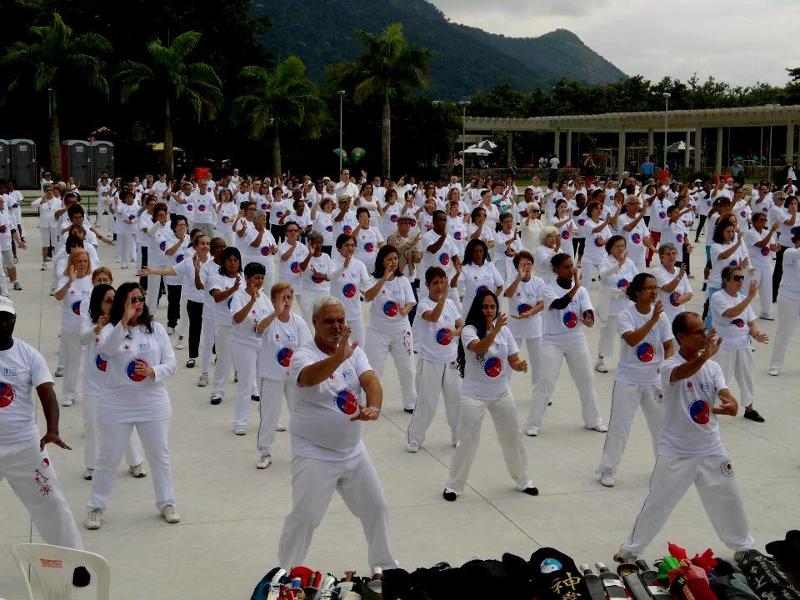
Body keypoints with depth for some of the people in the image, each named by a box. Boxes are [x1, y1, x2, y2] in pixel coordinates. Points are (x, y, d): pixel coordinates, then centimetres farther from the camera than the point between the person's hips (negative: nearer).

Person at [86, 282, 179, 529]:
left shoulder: (156, 329, 0)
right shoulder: (111, 329, -6)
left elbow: (171, 364, -1)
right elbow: (106, 349, -30)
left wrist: (153, 372, -21)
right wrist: (124, 321, -41)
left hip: (153, 404, 2)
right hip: (117, 405, -2)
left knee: (160, 456, 12)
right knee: (109, 458, 8)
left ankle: (166, 503, 27)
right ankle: (96, 507, 23)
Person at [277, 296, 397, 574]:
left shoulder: (355, 352, 1)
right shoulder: (303, 356, -15)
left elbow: (371, 381, -16)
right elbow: (310, 377, -40)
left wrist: (373, 407, -38)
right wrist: (339, 357, -58)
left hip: (354, 452, 6)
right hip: (314, 455, -6)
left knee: (376, 507, 15)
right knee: (304, 517, -4)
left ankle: (383, 565, 35)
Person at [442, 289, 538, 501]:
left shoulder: (505, 331, 2)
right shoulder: (469, 330, -13)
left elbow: (513, 360, 2)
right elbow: (479, 348, -34)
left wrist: (521, 365, -22)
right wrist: (495, 329, -48)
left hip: (502, 394, 5)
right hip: (474, 395, -5)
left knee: (513, 438, 14)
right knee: (468, 442, -2)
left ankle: (522, 480, 33)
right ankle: (453, 485, 14)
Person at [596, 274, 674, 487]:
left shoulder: (661, 316, -1)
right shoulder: (626, 315, -13)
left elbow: (669, 346, 2)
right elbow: (632, 339, -31)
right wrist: (653, 319, -35)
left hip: (654, 379, 4)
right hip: (628, 379, -4)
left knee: (662, 423, 13)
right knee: (619, 425, -1)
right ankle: (607, 469, 11)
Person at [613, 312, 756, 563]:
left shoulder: (713, 367, -2)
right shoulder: (669, 366, -16)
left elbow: (733, 405, -12)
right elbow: (682, 373, -42)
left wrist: (729, 406, -37)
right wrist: (704, 356, -61)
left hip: (712, 451, 4)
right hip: (676, 453, -4)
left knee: (729, 501, 17)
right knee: (657, 505, 4)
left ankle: (743, 546, 40)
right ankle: (631, 549, 22)